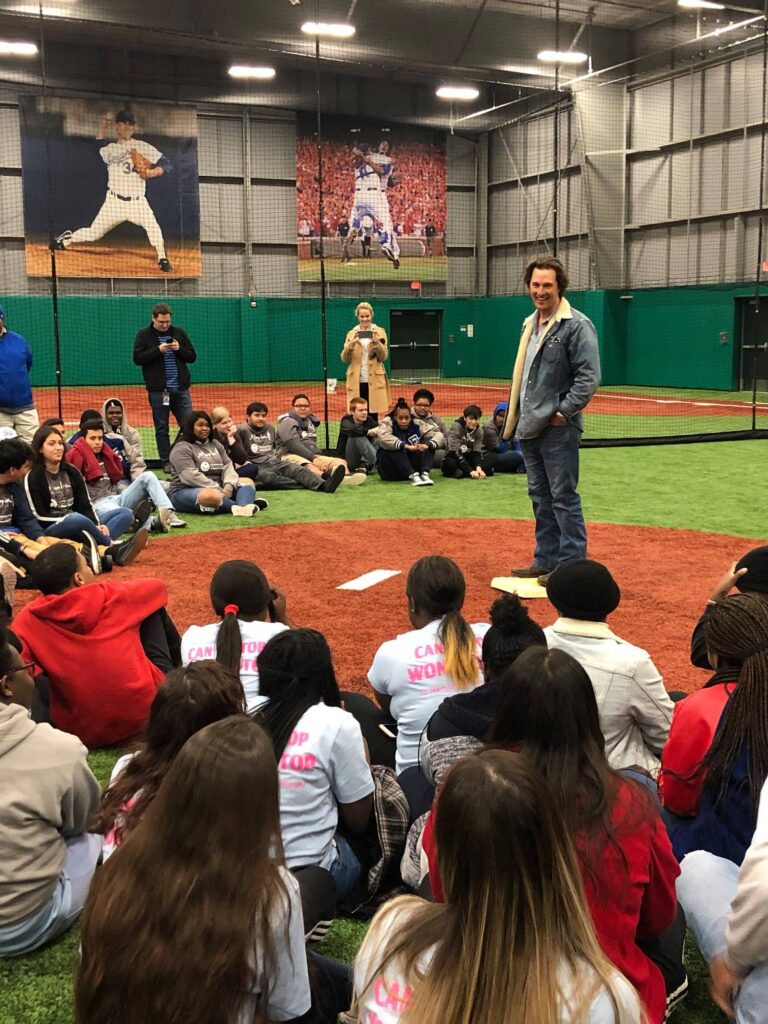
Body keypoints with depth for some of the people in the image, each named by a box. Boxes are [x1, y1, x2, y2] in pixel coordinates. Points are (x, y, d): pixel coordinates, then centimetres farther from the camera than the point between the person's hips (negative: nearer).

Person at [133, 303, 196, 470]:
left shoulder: (179, 333, 9)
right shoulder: (144, 335, 2)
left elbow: (192, 356, 9)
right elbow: (137, 358, -7)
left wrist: (179, 349, -11)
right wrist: (158, 350, -16)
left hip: (181, 388, 2)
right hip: (158, 390, -2)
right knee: (162, 428, 3)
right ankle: (166, 462, 10)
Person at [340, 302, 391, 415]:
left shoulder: (379, 332, 5)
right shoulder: (352, 333, 8)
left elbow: (384, 357, -2)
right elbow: (344, 358, 1)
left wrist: (377, 342, -18)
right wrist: (351, 345, -17)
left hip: (374, 380, -1)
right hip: (356, 381, 1)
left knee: (373, 415, -1)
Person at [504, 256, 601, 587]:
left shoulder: (576, 325, -11)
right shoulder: (530, 324, 16)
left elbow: (589, 376, -16)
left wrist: (564, 412, -18)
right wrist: (515, 415, 16)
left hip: (558, 428, -9)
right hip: (529, 426, 9)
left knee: (563, 497, -5)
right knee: (540, 496, 15)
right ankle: (546, 560, 25)